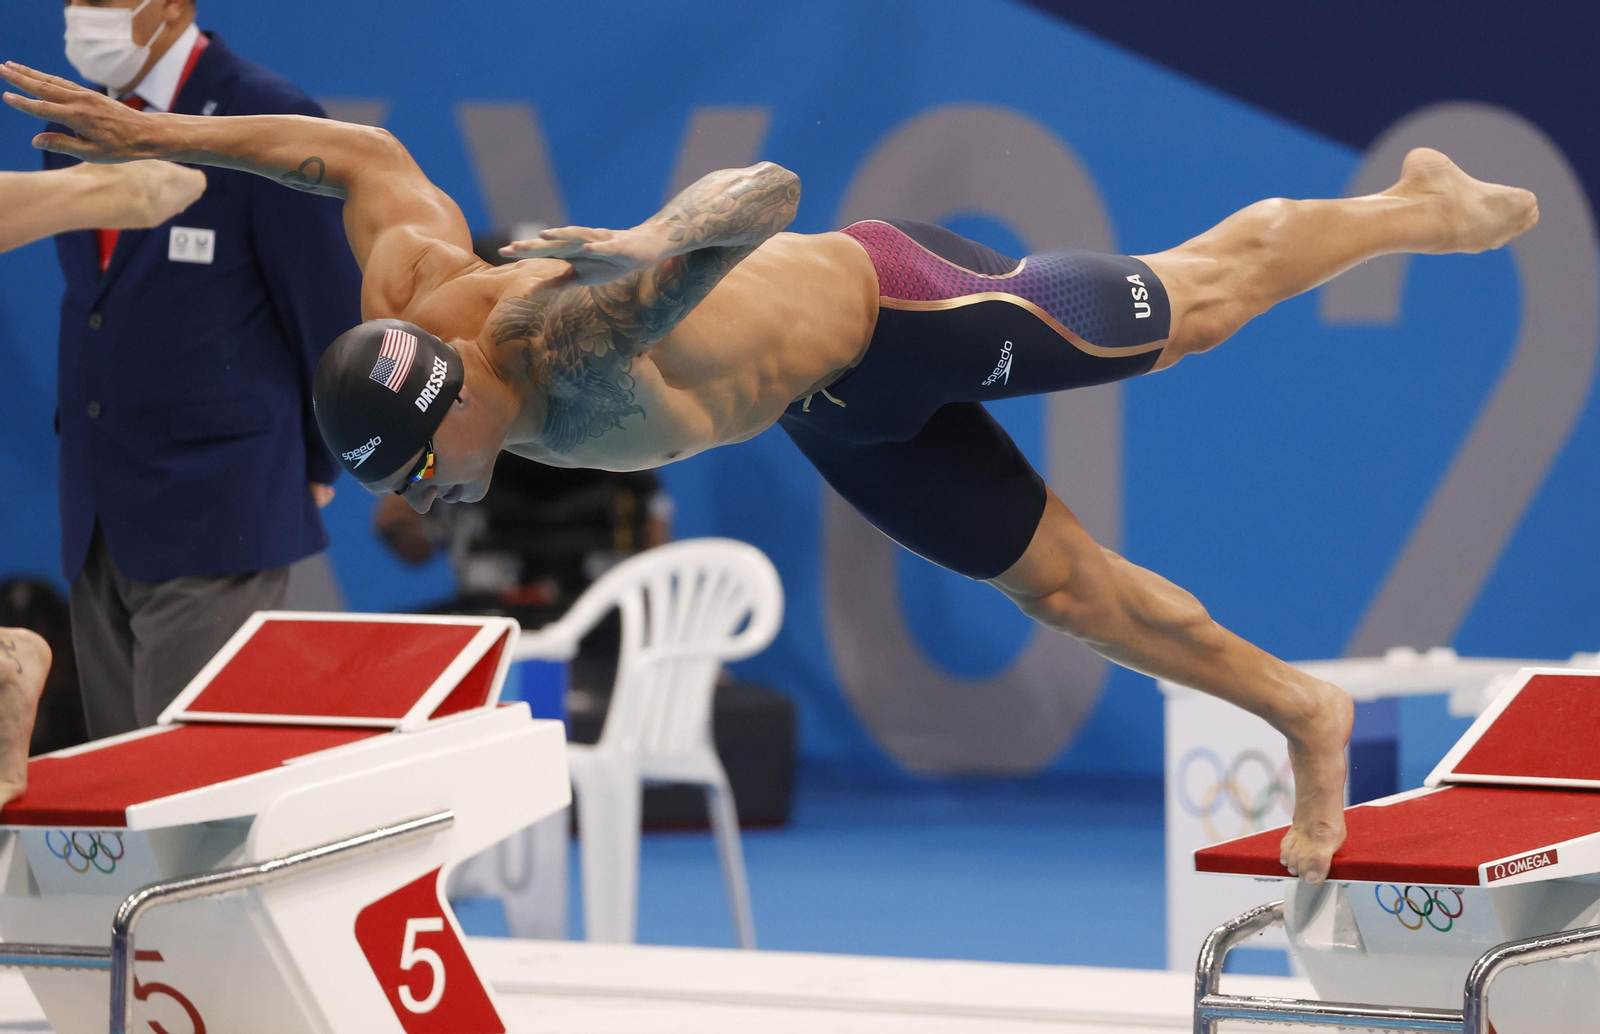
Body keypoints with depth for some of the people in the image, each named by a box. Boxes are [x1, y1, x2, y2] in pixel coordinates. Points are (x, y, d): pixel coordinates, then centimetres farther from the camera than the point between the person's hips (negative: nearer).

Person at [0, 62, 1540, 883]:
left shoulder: (566, 331, -43)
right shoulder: (407, 304, -19)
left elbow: (766, 194, -53)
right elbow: (363, 152, -1)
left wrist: (666, 244, -73)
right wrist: (162, 134, -5)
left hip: (889, 307, -7)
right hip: (845, 416, 7)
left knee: (1192, 304, 15)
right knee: (1057, 584, 16)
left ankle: (1421, 208, 39)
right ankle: (1301, 715, 34)